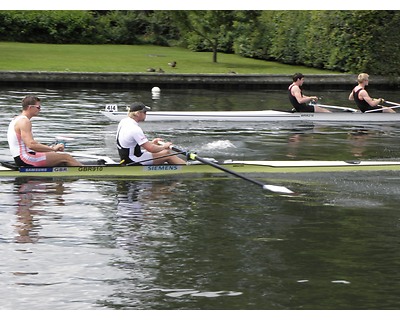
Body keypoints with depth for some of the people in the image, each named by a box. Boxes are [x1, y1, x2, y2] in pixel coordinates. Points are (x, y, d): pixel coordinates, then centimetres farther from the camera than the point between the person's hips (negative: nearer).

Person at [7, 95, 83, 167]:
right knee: (66, 157, -8)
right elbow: (31, 145, -26)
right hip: (26, 159, -10)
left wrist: (49, 148, 15)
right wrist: (53, 148, -20)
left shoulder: (17, 120, 18)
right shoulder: (24, 121, -14)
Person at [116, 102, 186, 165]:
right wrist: (164, 146, -6)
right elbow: (151, 149, -24)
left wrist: (151, 143, 15)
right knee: (167, 154, -8)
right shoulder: (134, 129, -26)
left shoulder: (124, 121, 5)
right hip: (134, 162, -10)